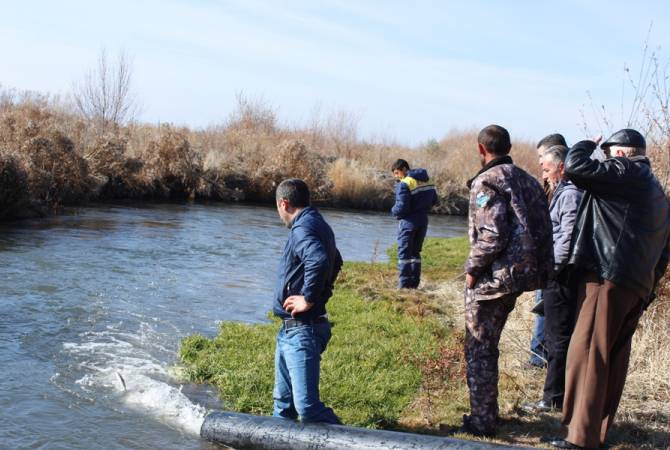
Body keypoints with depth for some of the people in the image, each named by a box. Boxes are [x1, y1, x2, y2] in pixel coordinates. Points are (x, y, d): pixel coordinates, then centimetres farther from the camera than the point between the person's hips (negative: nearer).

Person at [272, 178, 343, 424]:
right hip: (290, 330, 10)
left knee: (307, 406, -10)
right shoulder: (317, 224, 15)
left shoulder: (302, 229, -17)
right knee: (283, 401, 19)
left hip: (302, 331, -10)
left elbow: (319, 261, -37)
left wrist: (309, 299, -25)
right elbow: (335, 262, 32)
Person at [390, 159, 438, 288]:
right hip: (423, 220, 7)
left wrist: (394, 211, -1)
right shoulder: (427, 181, 7)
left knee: (404, 252, 2)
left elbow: (402, 207, -21)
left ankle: (405, 284, 0)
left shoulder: (404, 184, -17)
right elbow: (434, 199, 13)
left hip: (409, 221, -7)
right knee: (415, 251, 16)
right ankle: (415, 282, 16)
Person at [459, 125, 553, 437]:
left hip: (491, 279, -8)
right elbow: (543, 230, 9)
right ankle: (487, 412, 31)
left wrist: (472, 268, -11)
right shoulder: (528, 180, 11)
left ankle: (481, 422, 10)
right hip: (520, 275, 8)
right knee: (488, 346, 21)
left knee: (479, 351, 3)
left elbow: (492, 235, -23)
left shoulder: (487, 182, -13)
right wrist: (541, 271, 14)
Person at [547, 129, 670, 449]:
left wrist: (588, 145, 5)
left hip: (608, 278, -10)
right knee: (615, 356, 12)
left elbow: (576, 168, -15)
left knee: (587, 353, -9)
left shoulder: (626, 172, -4)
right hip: (638, 287, 10)